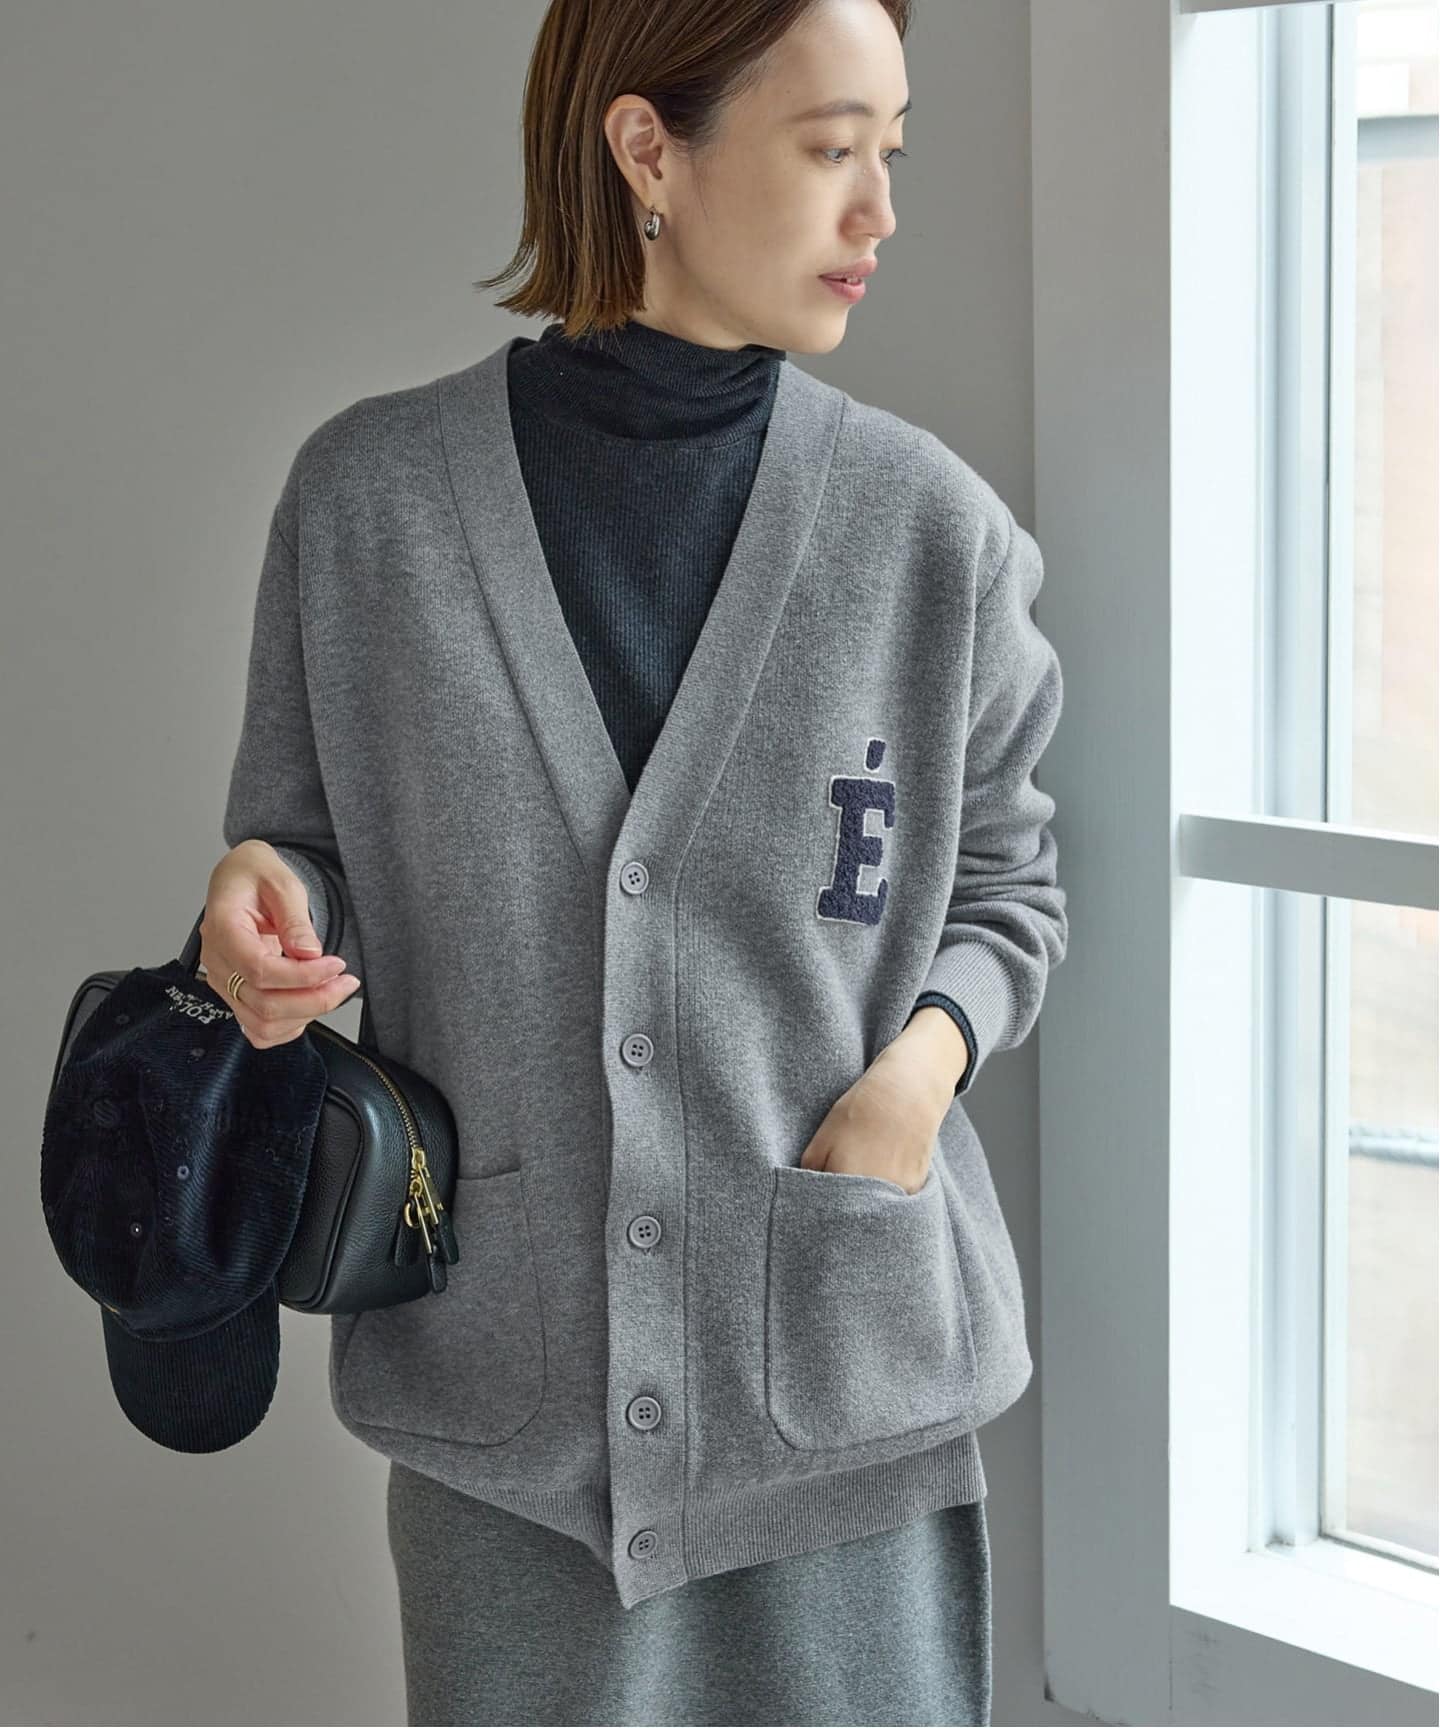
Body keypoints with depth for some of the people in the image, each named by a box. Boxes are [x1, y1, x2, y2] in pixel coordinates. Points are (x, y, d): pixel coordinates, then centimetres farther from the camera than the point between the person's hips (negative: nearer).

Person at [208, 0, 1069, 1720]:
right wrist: (268, 900, -14)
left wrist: (927, 1054, -9)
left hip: (847, 1370, 1)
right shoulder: (368, 494, -2)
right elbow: (312, 848, 9)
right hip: (506, 1388, 0)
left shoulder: (928, 524, -1)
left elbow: (1002, 881, 11)